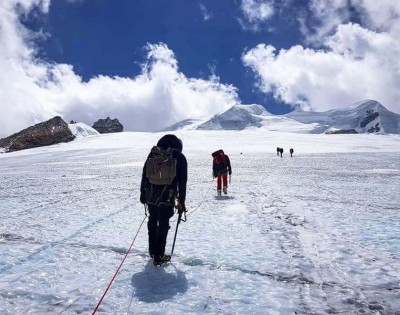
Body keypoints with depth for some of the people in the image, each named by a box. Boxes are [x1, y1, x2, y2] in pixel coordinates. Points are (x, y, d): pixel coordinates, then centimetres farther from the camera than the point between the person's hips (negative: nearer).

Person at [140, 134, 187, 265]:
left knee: (152, 221, 20)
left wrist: (143, 193, 17)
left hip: (150, 196, 4)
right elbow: (182, 181, -1)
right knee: (163, 225, 7)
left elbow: (144, 174, 10)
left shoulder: (153, 153, 8)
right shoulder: (179, 157, -1)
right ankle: (159, 256, 12)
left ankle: (152, 251, 32)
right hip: (167, 198, -4)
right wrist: (181, 202, 5)